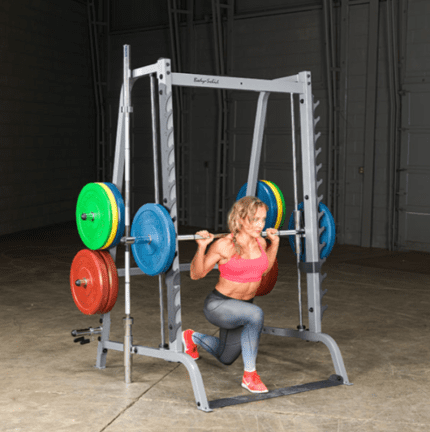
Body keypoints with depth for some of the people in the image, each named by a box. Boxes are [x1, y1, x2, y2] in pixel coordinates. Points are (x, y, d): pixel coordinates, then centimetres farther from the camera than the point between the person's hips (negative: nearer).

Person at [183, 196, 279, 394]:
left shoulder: (260, 242, -5)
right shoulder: (224, 245, -23)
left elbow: (264, 269, 15)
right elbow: (196, 274, -17)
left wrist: (275, 243, 9)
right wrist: (201, 247, -30)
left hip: (242, 306, 7)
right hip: (218, 305, -7)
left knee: (225, 358, 22)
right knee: (255, 314, -37)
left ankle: (192, 337, 49)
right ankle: (249, 375, -22)